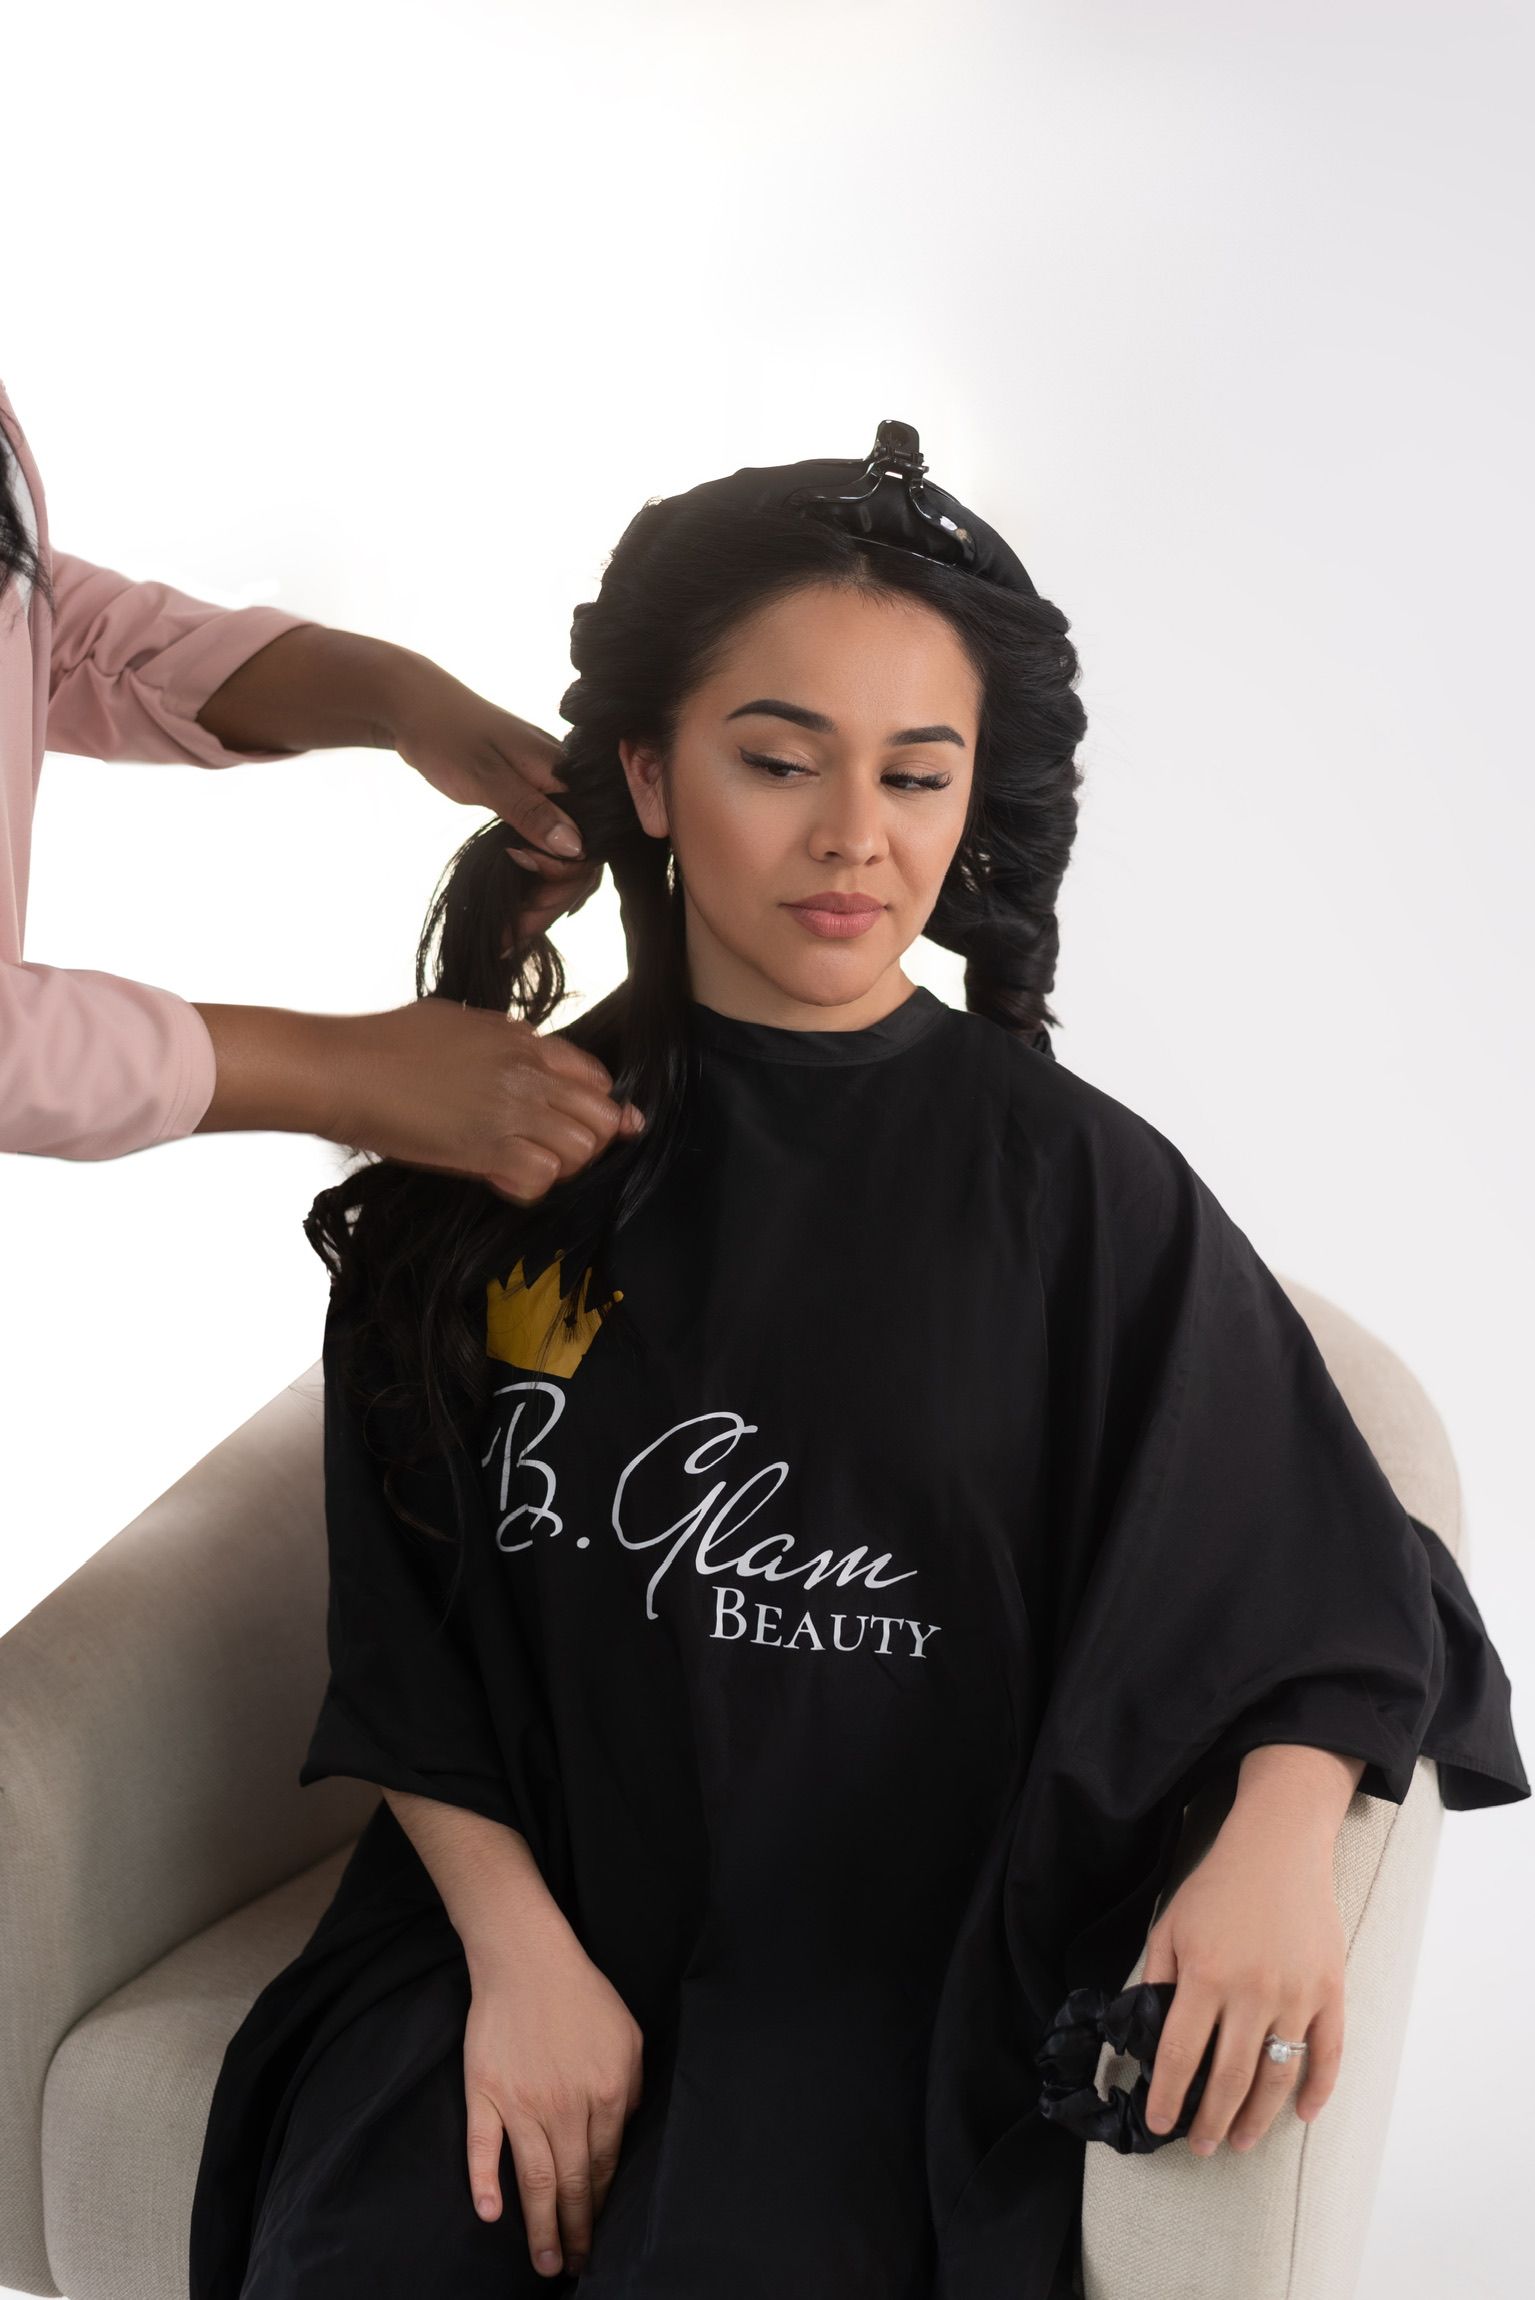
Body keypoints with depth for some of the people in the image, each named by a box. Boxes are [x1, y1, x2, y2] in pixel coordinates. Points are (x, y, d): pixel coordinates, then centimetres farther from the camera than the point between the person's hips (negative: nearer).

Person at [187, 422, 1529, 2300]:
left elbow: (1341, 1596, 1)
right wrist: (516, 1950, -9)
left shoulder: (1079, 1190, -3)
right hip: (513, 1914, 2)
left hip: (898, 1962, -2)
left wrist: (1275, 1848, -18)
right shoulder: (493, 1174, 3)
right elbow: (401, 1648, 5)